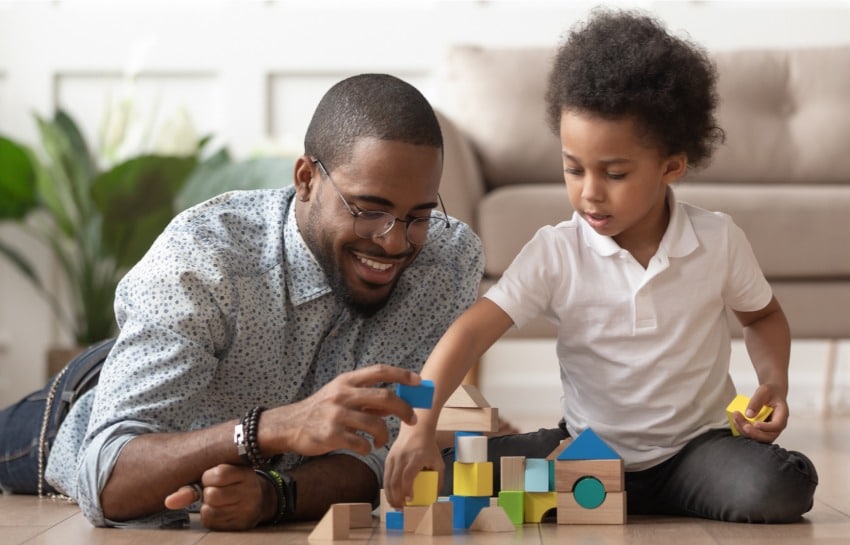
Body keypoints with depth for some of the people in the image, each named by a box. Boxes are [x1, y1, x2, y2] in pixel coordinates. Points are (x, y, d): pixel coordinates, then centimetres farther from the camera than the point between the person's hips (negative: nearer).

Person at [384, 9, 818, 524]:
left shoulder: (718, 240, -7)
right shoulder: (556, 252, -11)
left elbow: (764, 316, 13)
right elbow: (472, 332, -20)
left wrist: (775, 383, -7)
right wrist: (419, 425, -34)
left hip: (696, 442, 1)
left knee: (778, 492, -30)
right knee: (455, 471, -21)